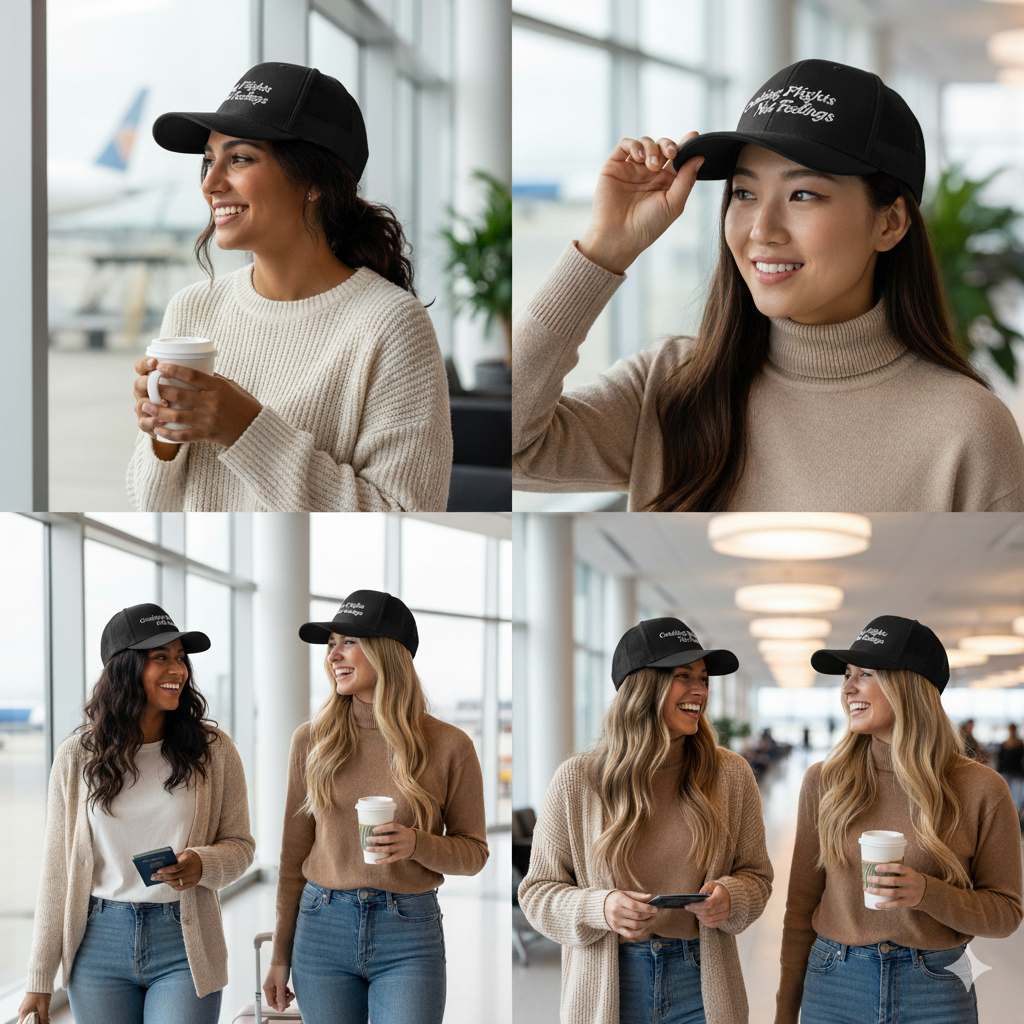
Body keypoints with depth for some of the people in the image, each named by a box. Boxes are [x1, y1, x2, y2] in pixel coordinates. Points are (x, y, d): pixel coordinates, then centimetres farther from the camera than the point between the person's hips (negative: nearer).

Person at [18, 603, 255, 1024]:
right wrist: (39, 981, 2)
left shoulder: (213, 749, 0)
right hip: (101, 945, 1)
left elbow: (239, 843, 8)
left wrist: (202, 865, -17)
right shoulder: (77, 757, 1)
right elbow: (56, 870, 4)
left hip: (183, 946, -1)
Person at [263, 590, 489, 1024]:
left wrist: (416, 844, -16)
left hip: (410, 938, -2)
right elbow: (294, 853, 8)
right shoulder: (312, 740, 3)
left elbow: (474, 852, 5)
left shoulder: (449, 745, -2)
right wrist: (280, 955, 8)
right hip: (323, 927, 2)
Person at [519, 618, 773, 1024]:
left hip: (701, 982, 1)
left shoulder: (730, 775, 0)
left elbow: (756, 875, 10)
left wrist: (729, 898, -13)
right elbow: (538, 891, 0)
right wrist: (600, 909, -19)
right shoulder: (576, 781, -5)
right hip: (608, 988, -1)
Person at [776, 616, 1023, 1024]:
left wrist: (927, 894, -19)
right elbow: (801, 905, 5)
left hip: (936, 991, -1)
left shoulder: (980, 790, -5)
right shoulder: (823, 781, 0)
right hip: (835, 988, 2)